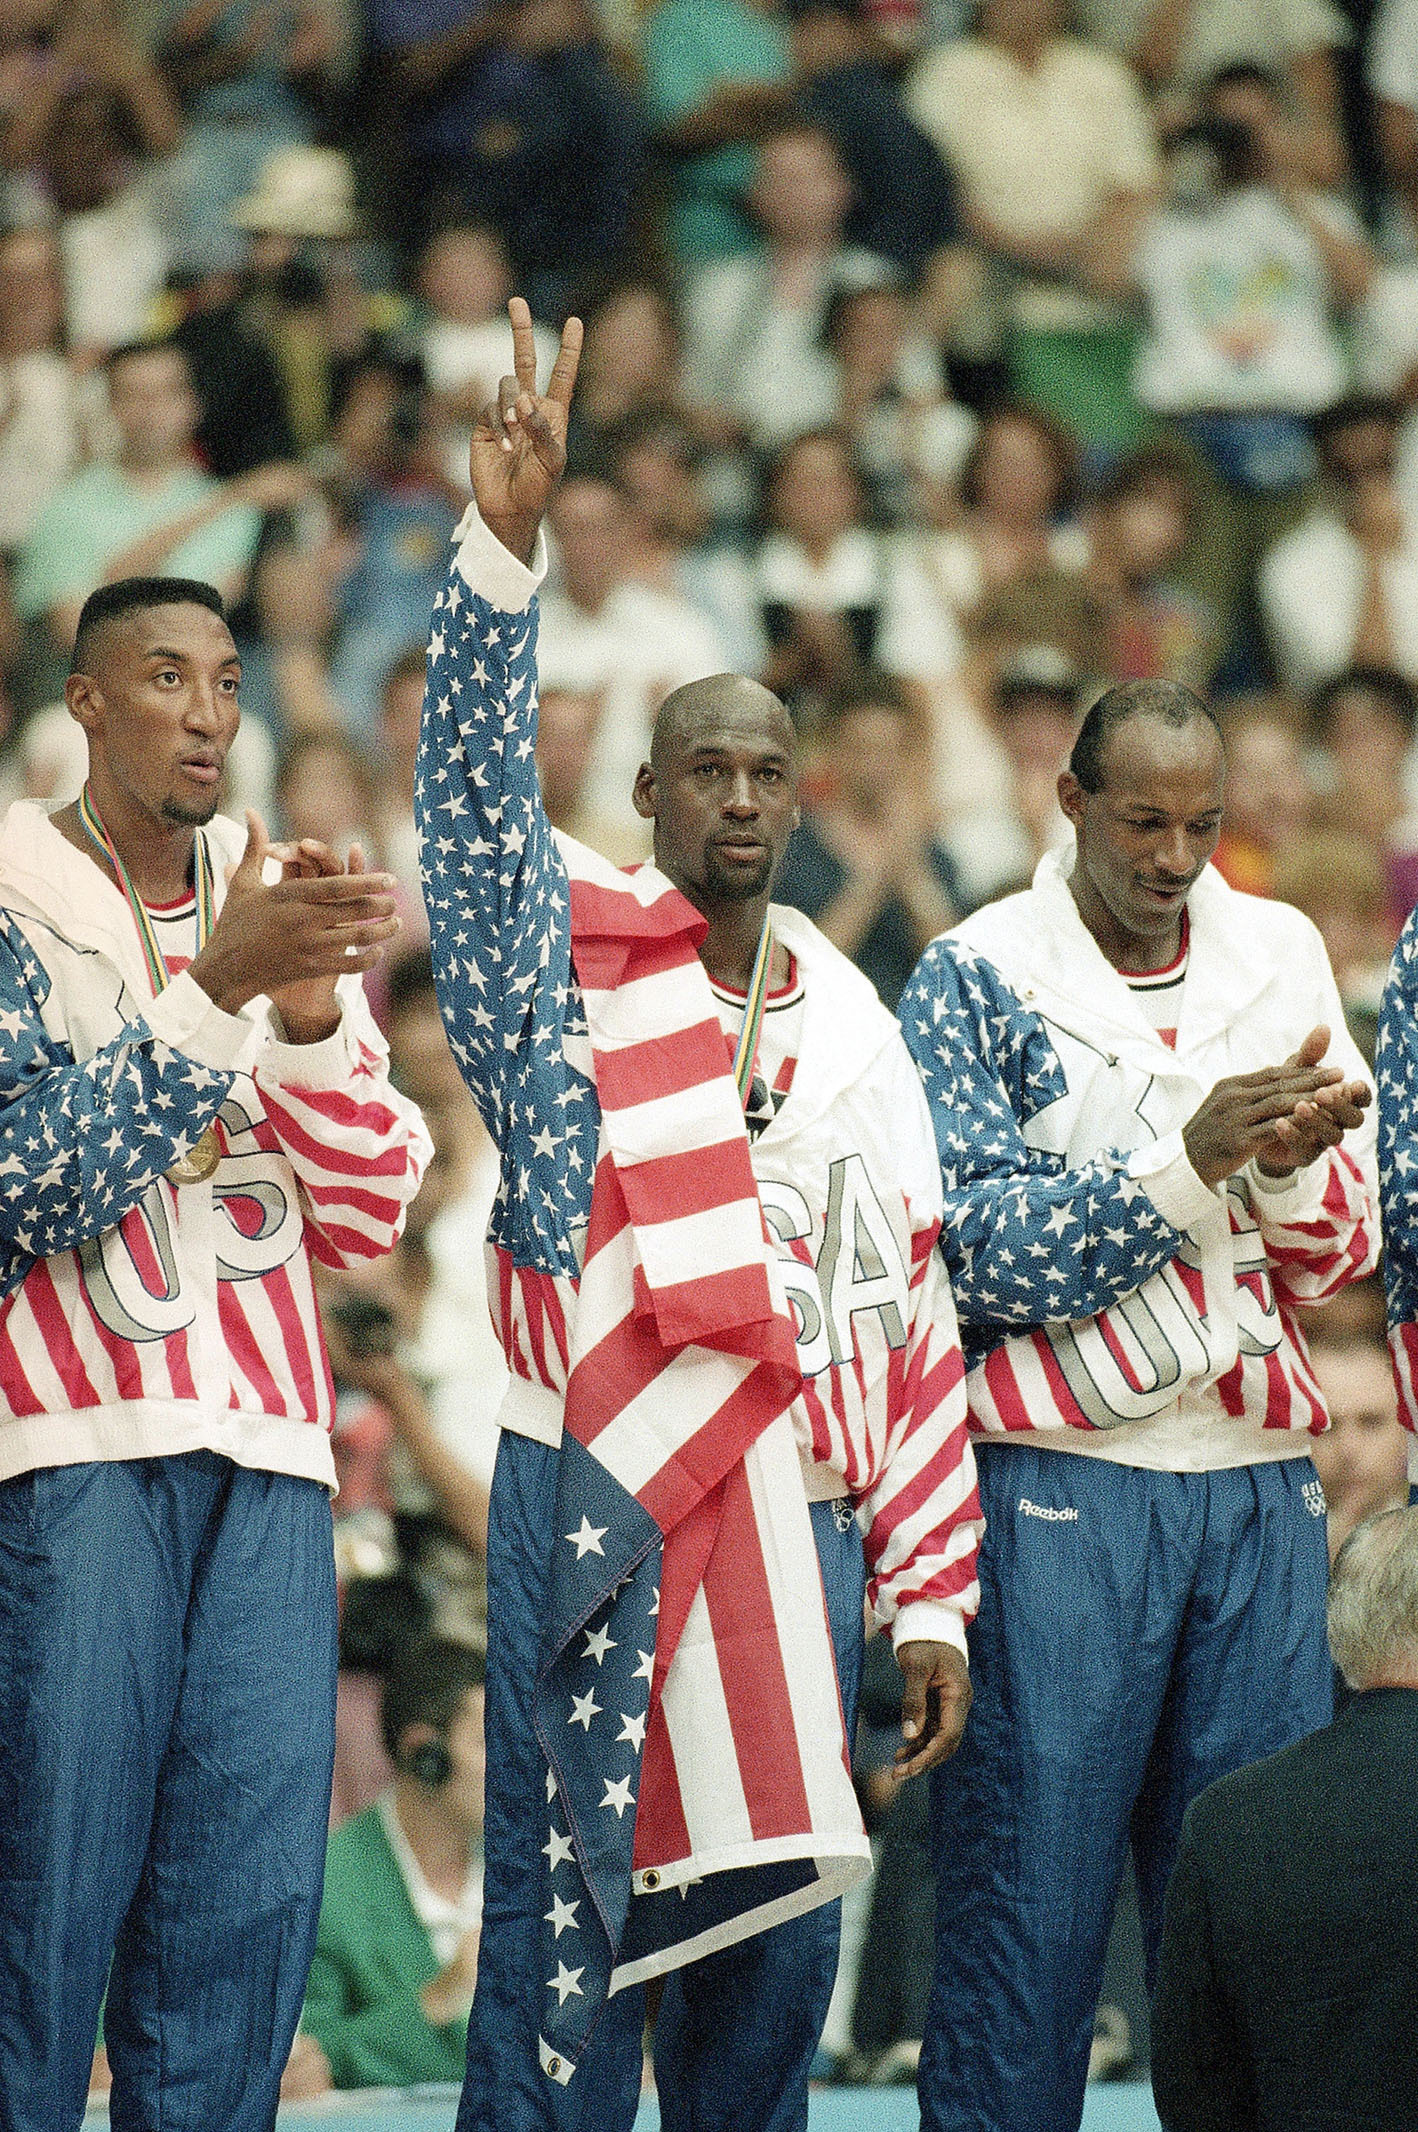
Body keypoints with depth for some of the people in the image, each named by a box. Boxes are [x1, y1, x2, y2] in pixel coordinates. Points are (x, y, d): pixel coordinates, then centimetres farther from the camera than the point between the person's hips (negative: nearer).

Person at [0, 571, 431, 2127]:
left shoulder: (281, 900, 17)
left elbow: (367, 1213, 11)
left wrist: (314, 1019, -6)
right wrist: (216, 991, -18)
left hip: (266, 1448, 5)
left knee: (249, 1898, -1)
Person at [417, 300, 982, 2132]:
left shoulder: (848, 1023, 15)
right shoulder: (563, 949, 4)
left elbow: (913, 1320, 14)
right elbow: (474, 771, -14)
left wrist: (927, 1598, 9)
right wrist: (504, 537, -28)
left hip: (792, 1525, 4)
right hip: (592, 1507, -4)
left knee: (771, 1928, 7)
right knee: (565, 1929, -6)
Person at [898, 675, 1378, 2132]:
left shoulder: (1281, 957, 12)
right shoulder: (978, 977, 0)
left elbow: (1342, 1252, 13)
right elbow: (978, 1247, -9)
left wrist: (1292, 1162, -9)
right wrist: (1192, 1158, -18)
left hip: (1258, 1484, 4)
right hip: (1060, 1483, -4)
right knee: (1029, 1892, -5)